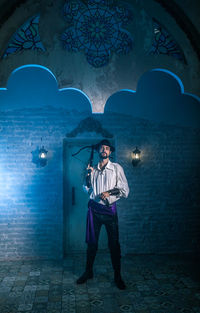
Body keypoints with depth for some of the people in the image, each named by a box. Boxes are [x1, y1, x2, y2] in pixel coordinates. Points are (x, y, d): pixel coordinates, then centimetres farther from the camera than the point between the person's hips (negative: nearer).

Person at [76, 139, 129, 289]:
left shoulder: (117, 168, 2)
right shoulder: (93, 169, 11)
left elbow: (125, 190, -1)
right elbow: (87, 189, 10)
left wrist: (109, 192, -13)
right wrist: (88, 175, -5)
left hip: (110, 209, -2)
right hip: (94, 208, 2)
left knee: (114, 244, 2)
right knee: (92, 242, 10)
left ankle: (118, 276, 16)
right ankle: (88, 272, 27)